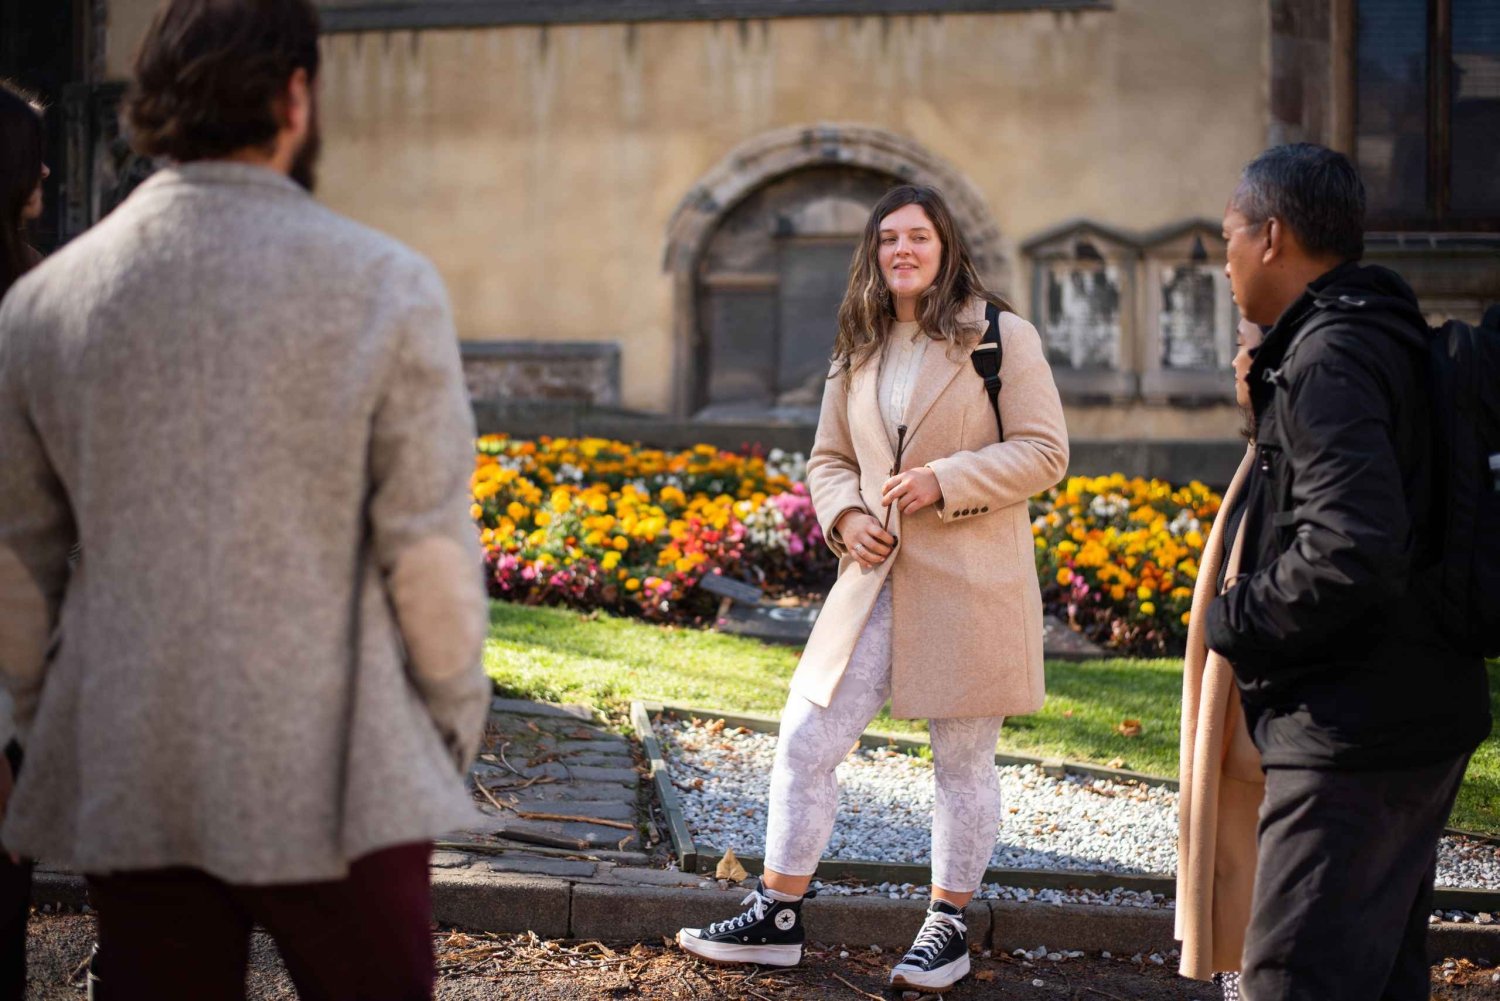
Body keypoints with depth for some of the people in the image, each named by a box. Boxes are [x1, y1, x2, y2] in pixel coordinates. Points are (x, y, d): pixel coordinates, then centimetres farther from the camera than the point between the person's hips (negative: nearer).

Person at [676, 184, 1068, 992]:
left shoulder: (1003, 336, -3)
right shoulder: (858, 354, 14)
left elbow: (1044, 452, -7)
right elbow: (827, 459, 19)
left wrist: (943, 481, -18)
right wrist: (845, 515, -3)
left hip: (970, 585, -5)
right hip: (876, 579, 5)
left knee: (963, 760, 6)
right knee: (805, 741, 1)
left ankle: (948, 927, 20)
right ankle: (777, 918, 11)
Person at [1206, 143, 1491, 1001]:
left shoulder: (1330, 358, -18)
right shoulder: (1385, 337, 15)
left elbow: (1352, 550, -28)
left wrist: (1236, 621, -13)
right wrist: (1269, 405, 9)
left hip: (1354, 735, -11)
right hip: (1422, 711, 11)